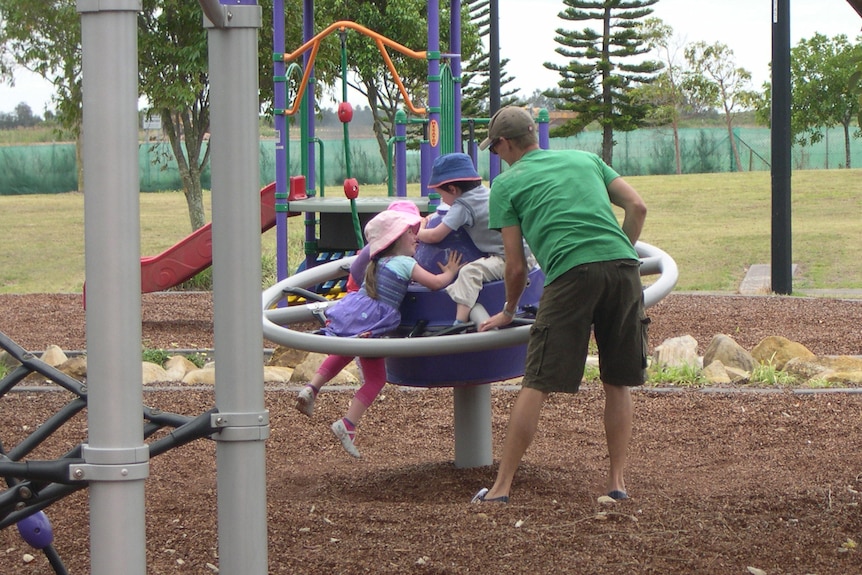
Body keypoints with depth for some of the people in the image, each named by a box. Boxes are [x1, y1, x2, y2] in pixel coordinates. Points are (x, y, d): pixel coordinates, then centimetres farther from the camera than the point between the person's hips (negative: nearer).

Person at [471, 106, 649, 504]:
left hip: (572, 273, -4)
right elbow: (637, 207, 16)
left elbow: (516, 266, 12)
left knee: (536, 386, -2)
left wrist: (508, 312, 28)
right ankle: (617, 482, 13)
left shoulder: (507, 182, 15)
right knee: (618, 384, 15)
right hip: (624, 266, 4)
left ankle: (501, 487, -1)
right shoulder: (585, 159, 26)